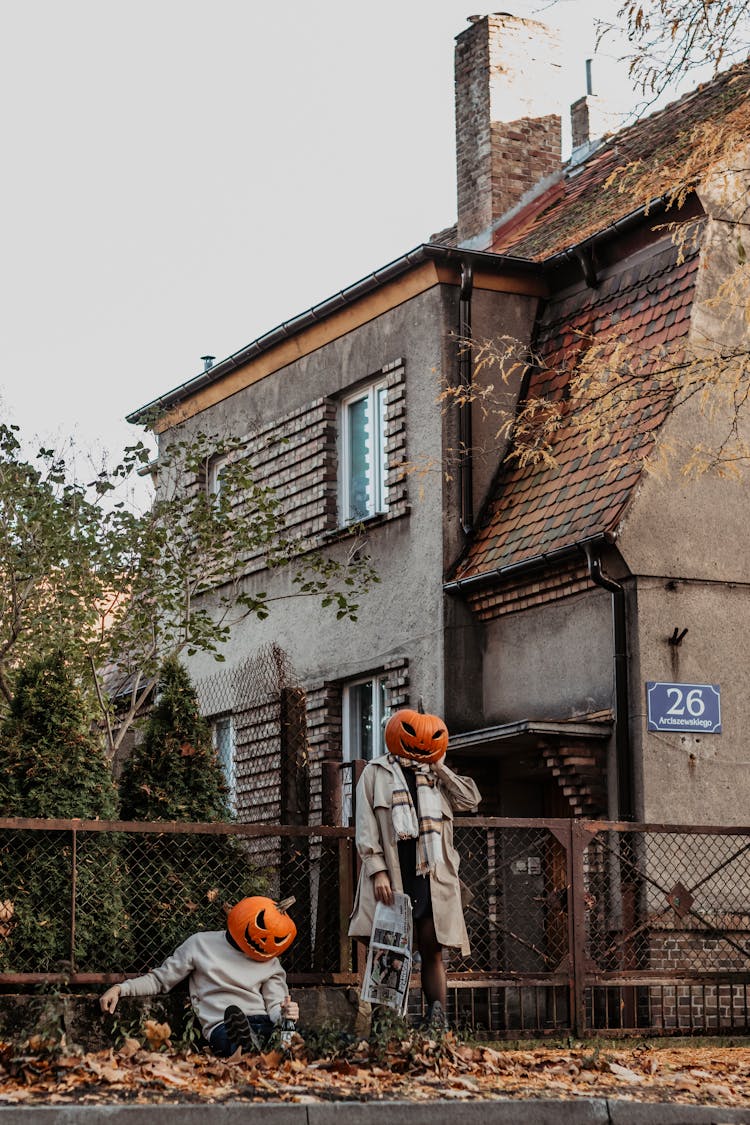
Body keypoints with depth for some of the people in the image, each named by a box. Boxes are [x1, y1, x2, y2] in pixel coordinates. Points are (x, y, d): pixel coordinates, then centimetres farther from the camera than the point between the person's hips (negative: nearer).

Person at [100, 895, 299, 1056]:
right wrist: (120, 989, 5)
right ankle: (250, 1046, -75)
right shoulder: (201, 944, 12)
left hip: (262, 1024, 2)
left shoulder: (270, 963, 19)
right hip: (222, 1027, -2)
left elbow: (275, 1007, 14)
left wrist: (284, 1013, -12)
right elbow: (160, 979, 19)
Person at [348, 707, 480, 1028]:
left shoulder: (435, 776, 20)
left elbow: (471, 800, 7)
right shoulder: (376, 773, 10)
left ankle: (437, 1022, -5)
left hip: (431, 876, 3)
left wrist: (438, 766, 6)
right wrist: (377, 870, -10)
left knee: (432, 950, -1)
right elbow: (366, 827, 2)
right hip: (391, 878, -3)